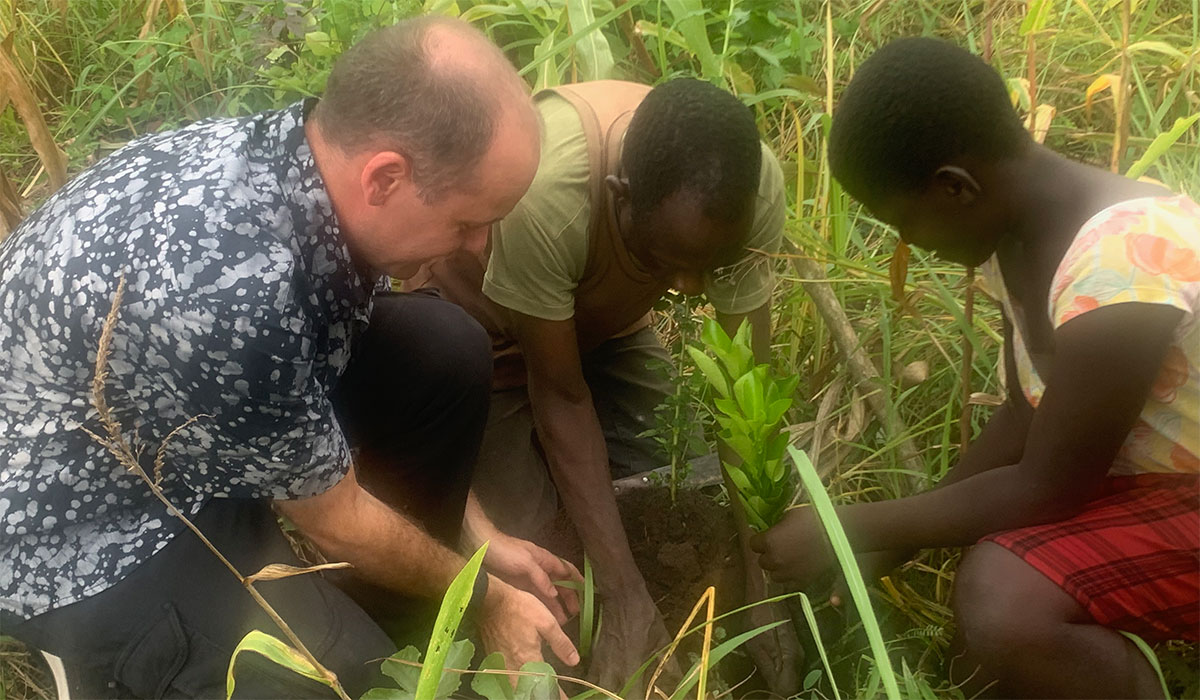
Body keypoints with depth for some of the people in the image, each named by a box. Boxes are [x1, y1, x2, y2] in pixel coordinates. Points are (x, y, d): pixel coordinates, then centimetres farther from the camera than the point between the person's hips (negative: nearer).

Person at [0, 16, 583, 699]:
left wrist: (482, 536, 6)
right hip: (76, 517, -7)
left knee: (446, 351, -6)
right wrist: (485, 596, -6)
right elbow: (333, 516, -22)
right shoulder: (232, 288, -39)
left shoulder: (307, 153, -14)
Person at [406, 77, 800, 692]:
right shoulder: (546, 189, -42)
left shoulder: (756, 185, -30)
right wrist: (624, 597, -29)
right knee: (536, 538, -15)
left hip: (602, 311, 4)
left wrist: (761, 587, -23)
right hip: (480, 312, -3)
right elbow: (558, 393, -29)